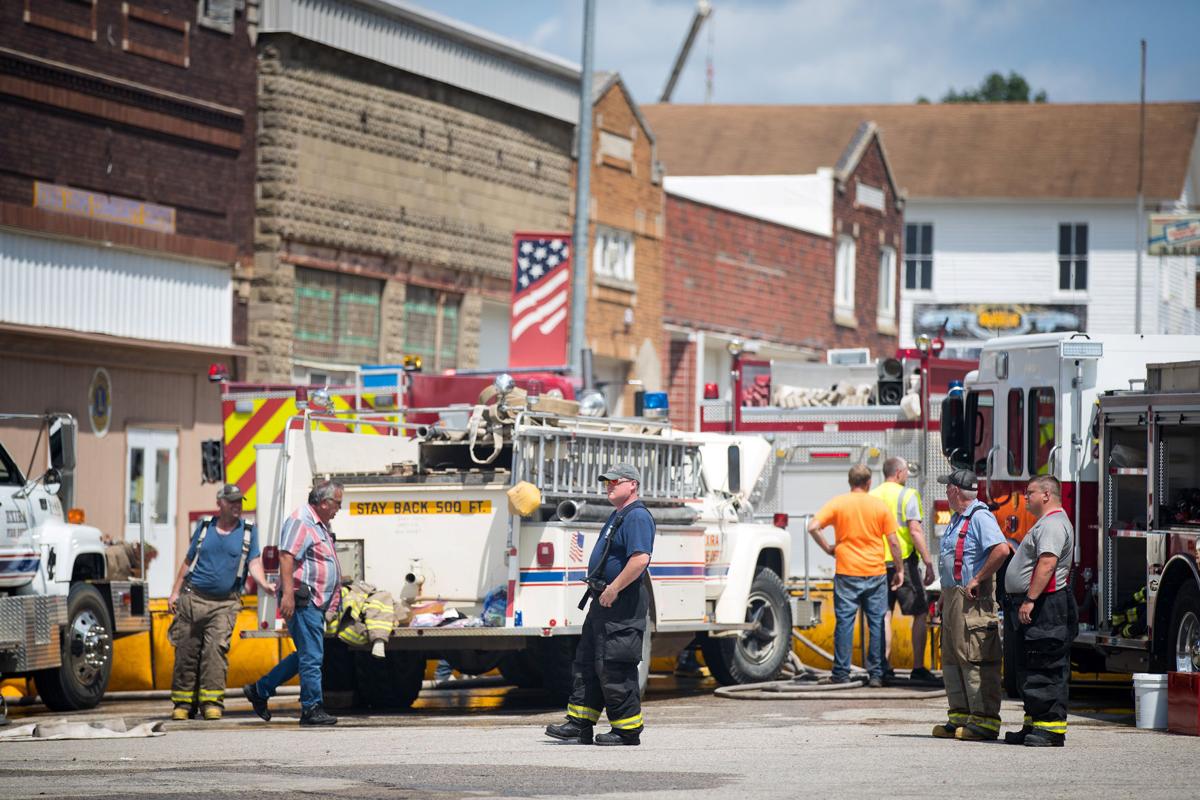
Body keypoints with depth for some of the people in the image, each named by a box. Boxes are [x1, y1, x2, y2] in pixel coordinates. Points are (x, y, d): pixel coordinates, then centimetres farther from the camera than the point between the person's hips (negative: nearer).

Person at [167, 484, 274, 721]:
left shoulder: (248, 532, 5)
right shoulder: (204, 527, 9)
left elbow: (254, 562, -2)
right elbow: (188, 561, 15)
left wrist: (264, 583, -22)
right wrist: (175, 592, 10)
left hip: (225, 603, -2)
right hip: (193, 597, 2)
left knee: (216, 648, -15)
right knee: (186, 650, 0)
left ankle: (211, 701, -15)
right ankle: (184, 702, 8)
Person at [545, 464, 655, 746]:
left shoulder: (637, 517, -15)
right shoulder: (618, 516, 20)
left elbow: (640, 559, -27)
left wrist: (612, 590, -23)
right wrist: (597, 586, 18)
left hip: (622, 605, -11)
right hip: (604, 602, 11)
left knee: (614, 667, -8)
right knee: (586, 663, 11)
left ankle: (628, 730, -2)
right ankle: (579, 725, 13)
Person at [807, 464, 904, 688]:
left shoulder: (838, 503, 0)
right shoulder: (879, 506, 1)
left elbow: (813, 527, -9)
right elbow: (894, 542, 1)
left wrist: (828, 548, 4)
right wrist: (899, 571, 10)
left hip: (846, 571, 0)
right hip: (875, 573, 0)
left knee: (845, 621, 3)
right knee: (877, 623, 5)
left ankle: (841, 673, 3)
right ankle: (876, 674, 4)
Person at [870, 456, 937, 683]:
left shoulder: (871, 497, 9)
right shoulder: (907, 495, -7)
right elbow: (915, 531, -14)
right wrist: (928, 563, -13)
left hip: (877, 561, 5)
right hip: (904, 560, -5)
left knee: (884, 614, 8)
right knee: (920, 613, 4)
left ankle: (884, 665, 2)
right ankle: (918, 667, 0)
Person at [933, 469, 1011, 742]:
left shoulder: (980, 518, -14)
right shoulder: (958, 519, 18)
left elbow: (1001, 550, -27)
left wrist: (978, 579, -22)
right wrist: (945, 593, 23)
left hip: (972, 598, -11)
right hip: (953, 597, 11)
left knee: (976, 658, -10)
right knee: (952, 658, 12)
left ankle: (985, 721, -9)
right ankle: (960, 716, 18)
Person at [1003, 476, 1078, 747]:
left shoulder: (1052, 524, -14)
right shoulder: (1046, 523, 21)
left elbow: (1047, 563, -25)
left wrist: (1030, 600, -28)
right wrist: (1026, 601, 23)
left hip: (1045, 608, -11)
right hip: (1036, 612, 11)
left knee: (1045, 669, -11)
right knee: (1028, 669, 14)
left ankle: (1051, 728, -11)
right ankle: (1034, 724, 19)